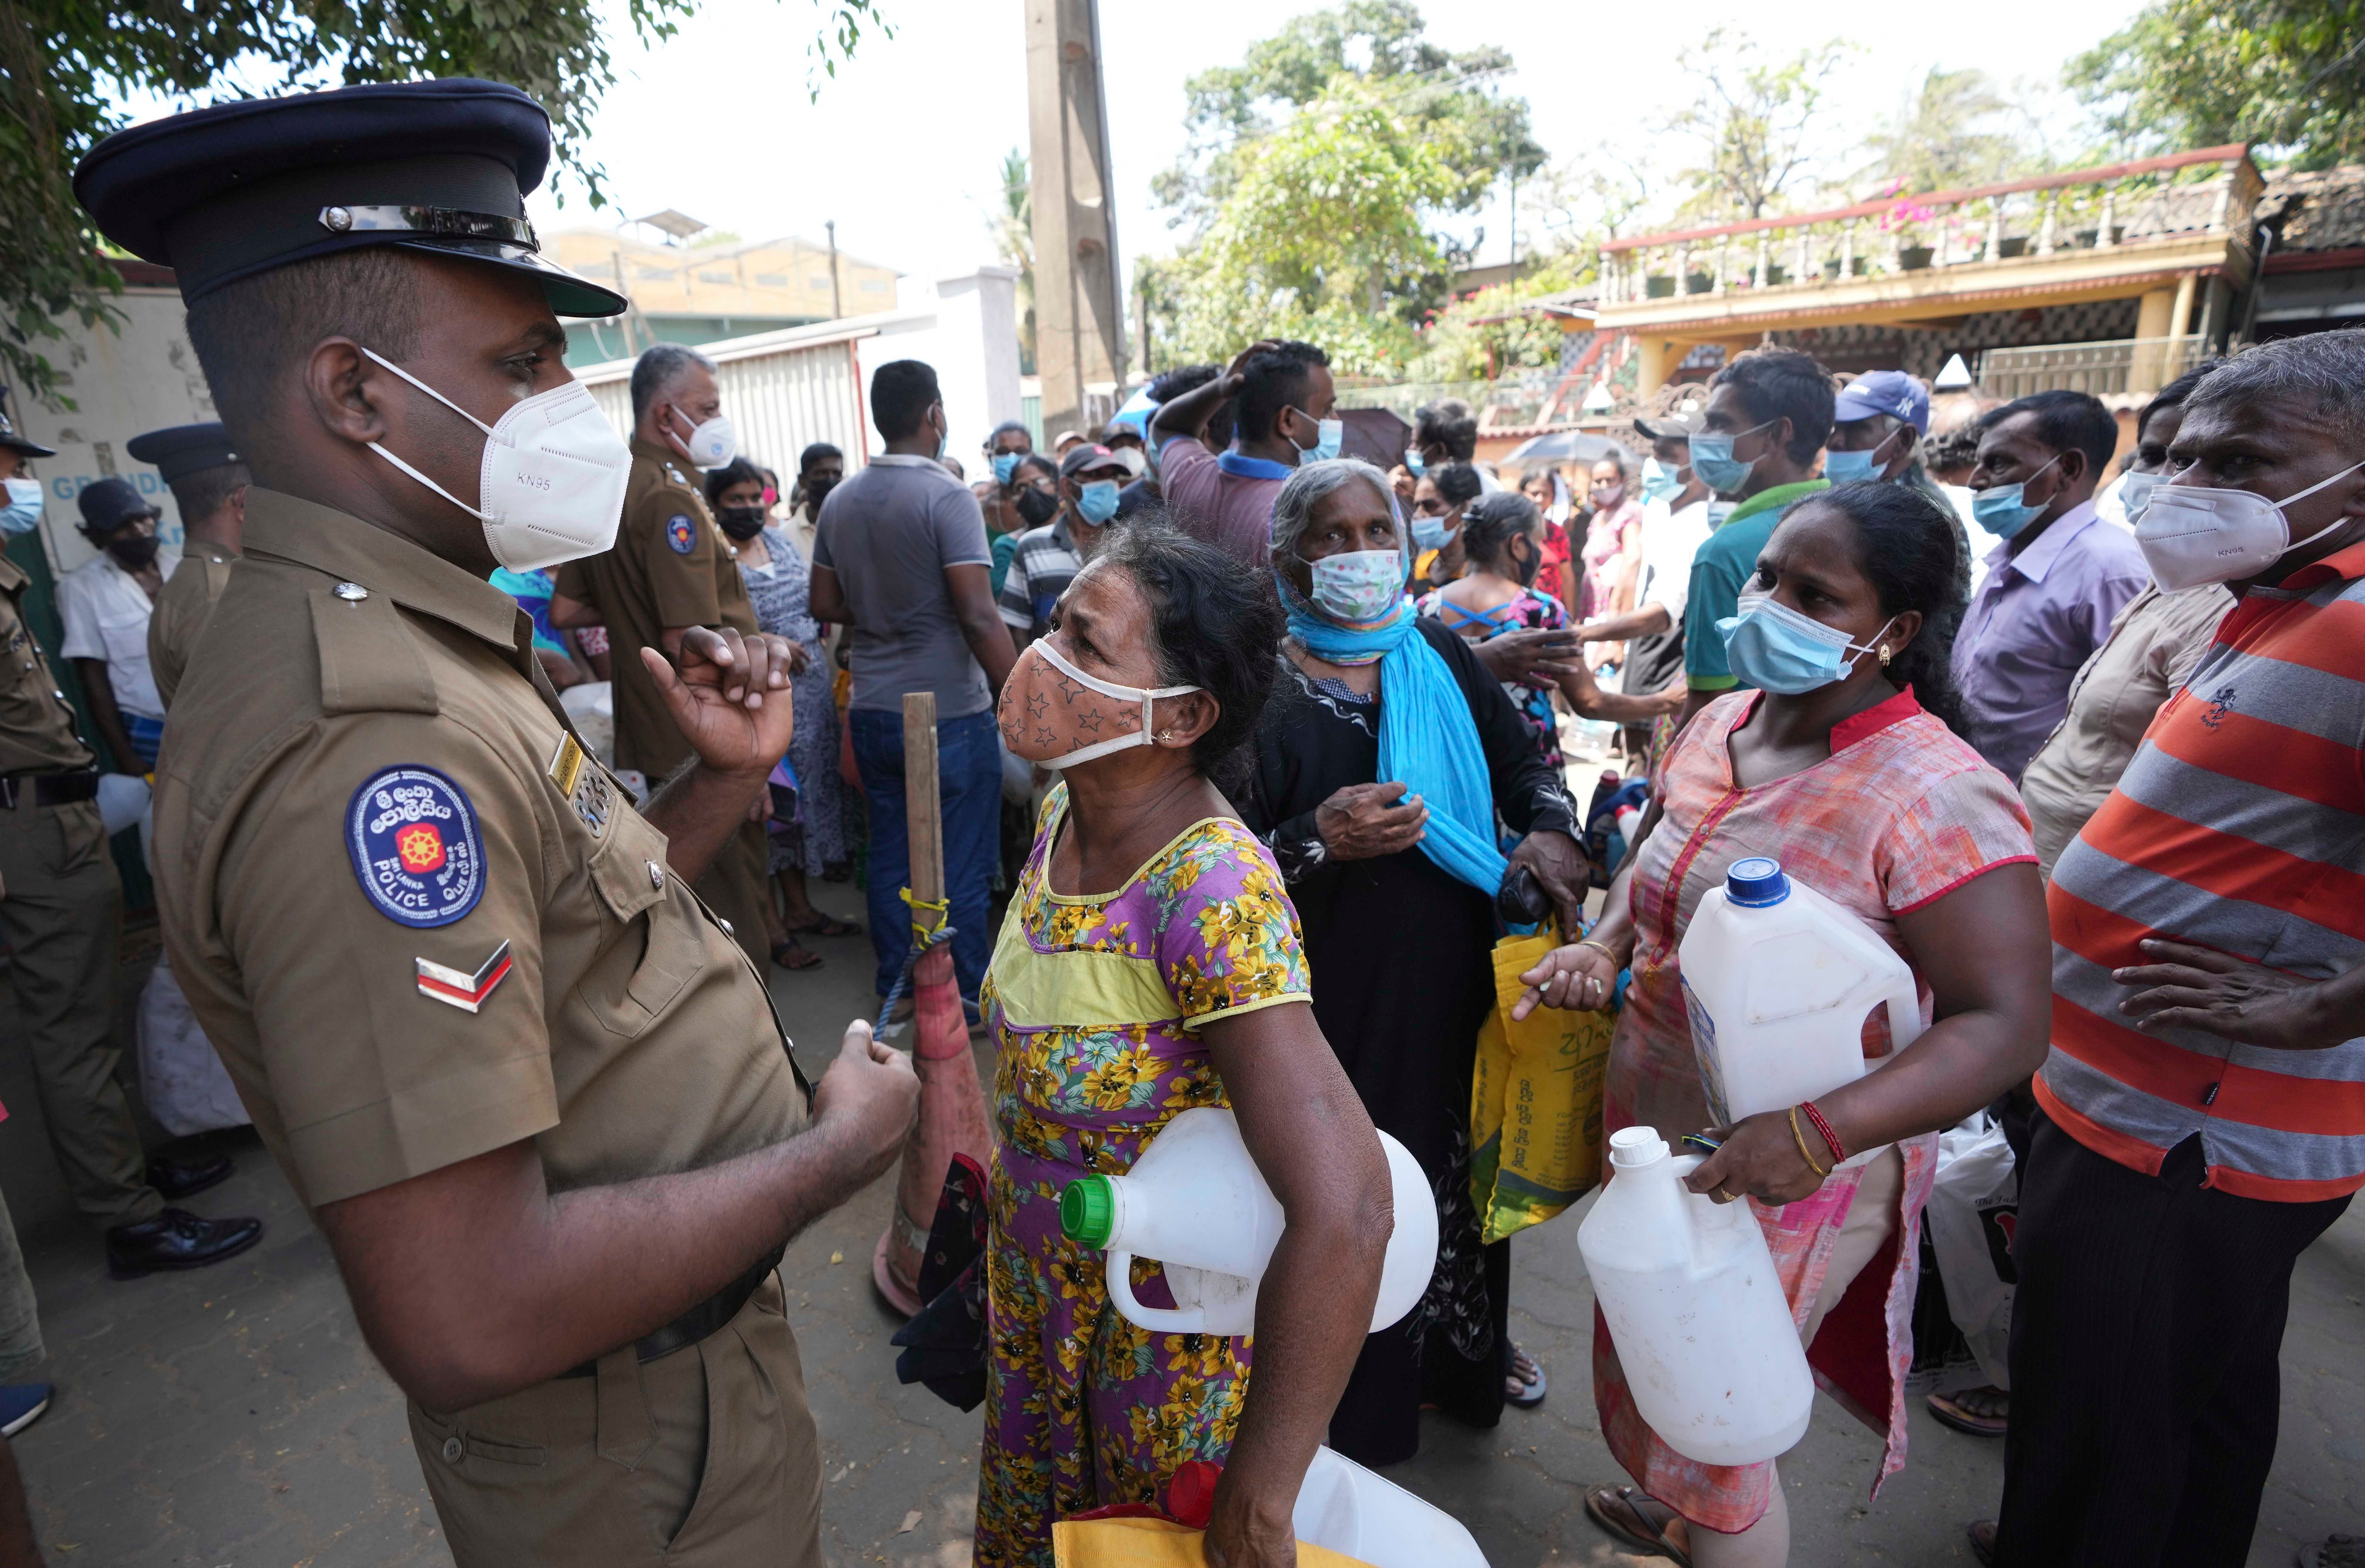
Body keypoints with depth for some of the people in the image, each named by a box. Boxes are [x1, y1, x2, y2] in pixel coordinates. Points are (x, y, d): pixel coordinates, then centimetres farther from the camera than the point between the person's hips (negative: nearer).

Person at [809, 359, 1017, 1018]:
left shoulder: (841, 501, 7)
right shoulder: (946, 496, -14)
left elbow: (825, 604, 14)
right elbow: (978, 617, -20)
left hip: (872, 710, 7)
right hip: (949, 711, -6)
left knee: (890, 858, 15)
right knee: (962, 866, 5)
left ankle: (897, 995, 27)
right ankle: (965, 1004, 15)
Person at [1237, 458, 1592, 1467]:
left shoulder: (1440, 656, 4)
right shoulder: (1261, 690, -11)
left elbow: (1523, 761, 12)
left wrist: (1550, 830, -7)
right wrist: (1317, 839, -27)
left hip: (1458, 977, 5)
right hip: (1341, 996, -5)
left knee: (1463, 1165, 21)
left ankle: (1467, 1353, 49)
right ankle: (1357, 1399, 36)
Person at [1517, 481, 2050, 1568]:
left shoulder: (1939, 799, -23)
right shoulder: (1719, 724, -1)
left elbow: (2005, 1022, -23)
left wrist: (1820, 1133, -35)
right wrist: (1603, 946, -5)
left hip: (1783, 1178, -7)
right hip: (1656, 1132, 8)